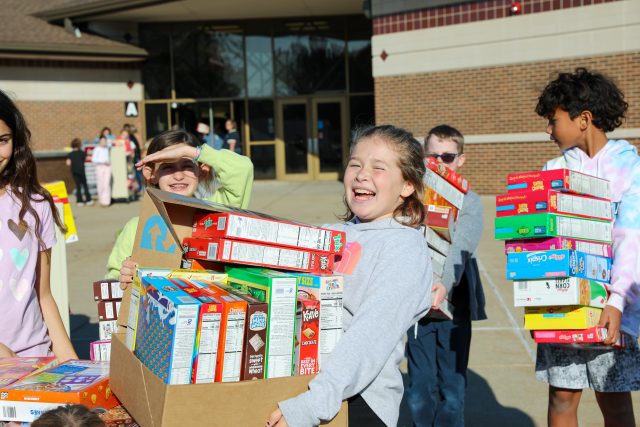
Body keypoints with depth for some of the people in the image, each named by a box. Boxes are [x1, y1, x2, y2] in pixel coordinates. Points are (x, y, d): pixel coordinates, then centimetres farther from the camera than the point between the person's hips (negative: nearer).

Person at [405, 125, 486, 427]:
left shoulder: (469, 202, 0)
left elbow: (461, 248, -16)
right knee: (419, 389, 6)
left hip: (453, 300, -1)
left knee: (452, 388, 6)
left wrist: (445, 284, -34)